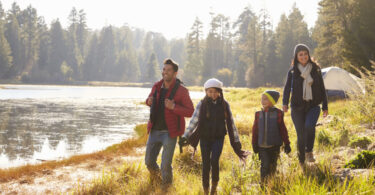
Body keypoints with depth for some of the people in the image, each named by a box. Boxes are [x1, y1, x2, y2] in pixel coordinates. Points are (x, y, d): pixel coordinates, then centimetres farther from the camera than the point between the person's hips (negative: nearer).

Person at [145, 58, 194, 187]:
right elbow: (150, 100, 21)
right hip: (155, 130, 5)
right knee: (149, 161, 12)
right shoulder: (157, 86, 3)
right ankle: (155, 175, 46)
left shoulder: (181, 90, -12)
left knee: (166, 164, -4)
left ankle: (166, 185, 23)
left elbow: (190, 112, -13)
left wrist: (173, 107, -27)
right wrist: (149, 101, -4)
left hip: (170, 132, -5)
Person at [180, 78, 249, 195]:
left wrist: (236, 141, 5)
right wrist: (185, 136, -15)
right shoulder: (201, 104, -3)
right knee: (206, 165, 1)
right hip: (205, 138, 0)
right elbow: (193, 121, -6)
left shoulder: (224, 105, 0)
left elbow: (231, 123, 5)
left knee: (214, 161, -17)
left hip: (219, 138, 0)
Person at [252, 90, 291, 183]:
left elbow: (283, 130, 1)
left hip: (274, 146, 0)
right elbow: (255, 130, 7)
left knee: (272, 166, 10)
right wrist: (254, 145, 7)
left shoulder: (278, 113, -3)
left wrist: (286, 144, 2)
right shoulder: (258, 114, 2)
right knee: (265, 165, -8)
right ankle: (264, 182, 3)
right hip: (262, 147, 0)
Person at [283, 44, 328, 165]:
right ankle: (301, 162, 14)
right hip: (298, 106, 0)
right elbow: (287, 88, -5)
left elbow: (322, 89, 11)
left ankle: (309, 151, -8)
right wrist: (285, 103, -22)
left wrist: (325, 106, 9)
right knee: (301, 135, -2)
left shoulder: (316, 70, 7)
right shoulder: (292, 72, 3)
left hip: (313, 105, 0)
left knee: (309, 126, -27)